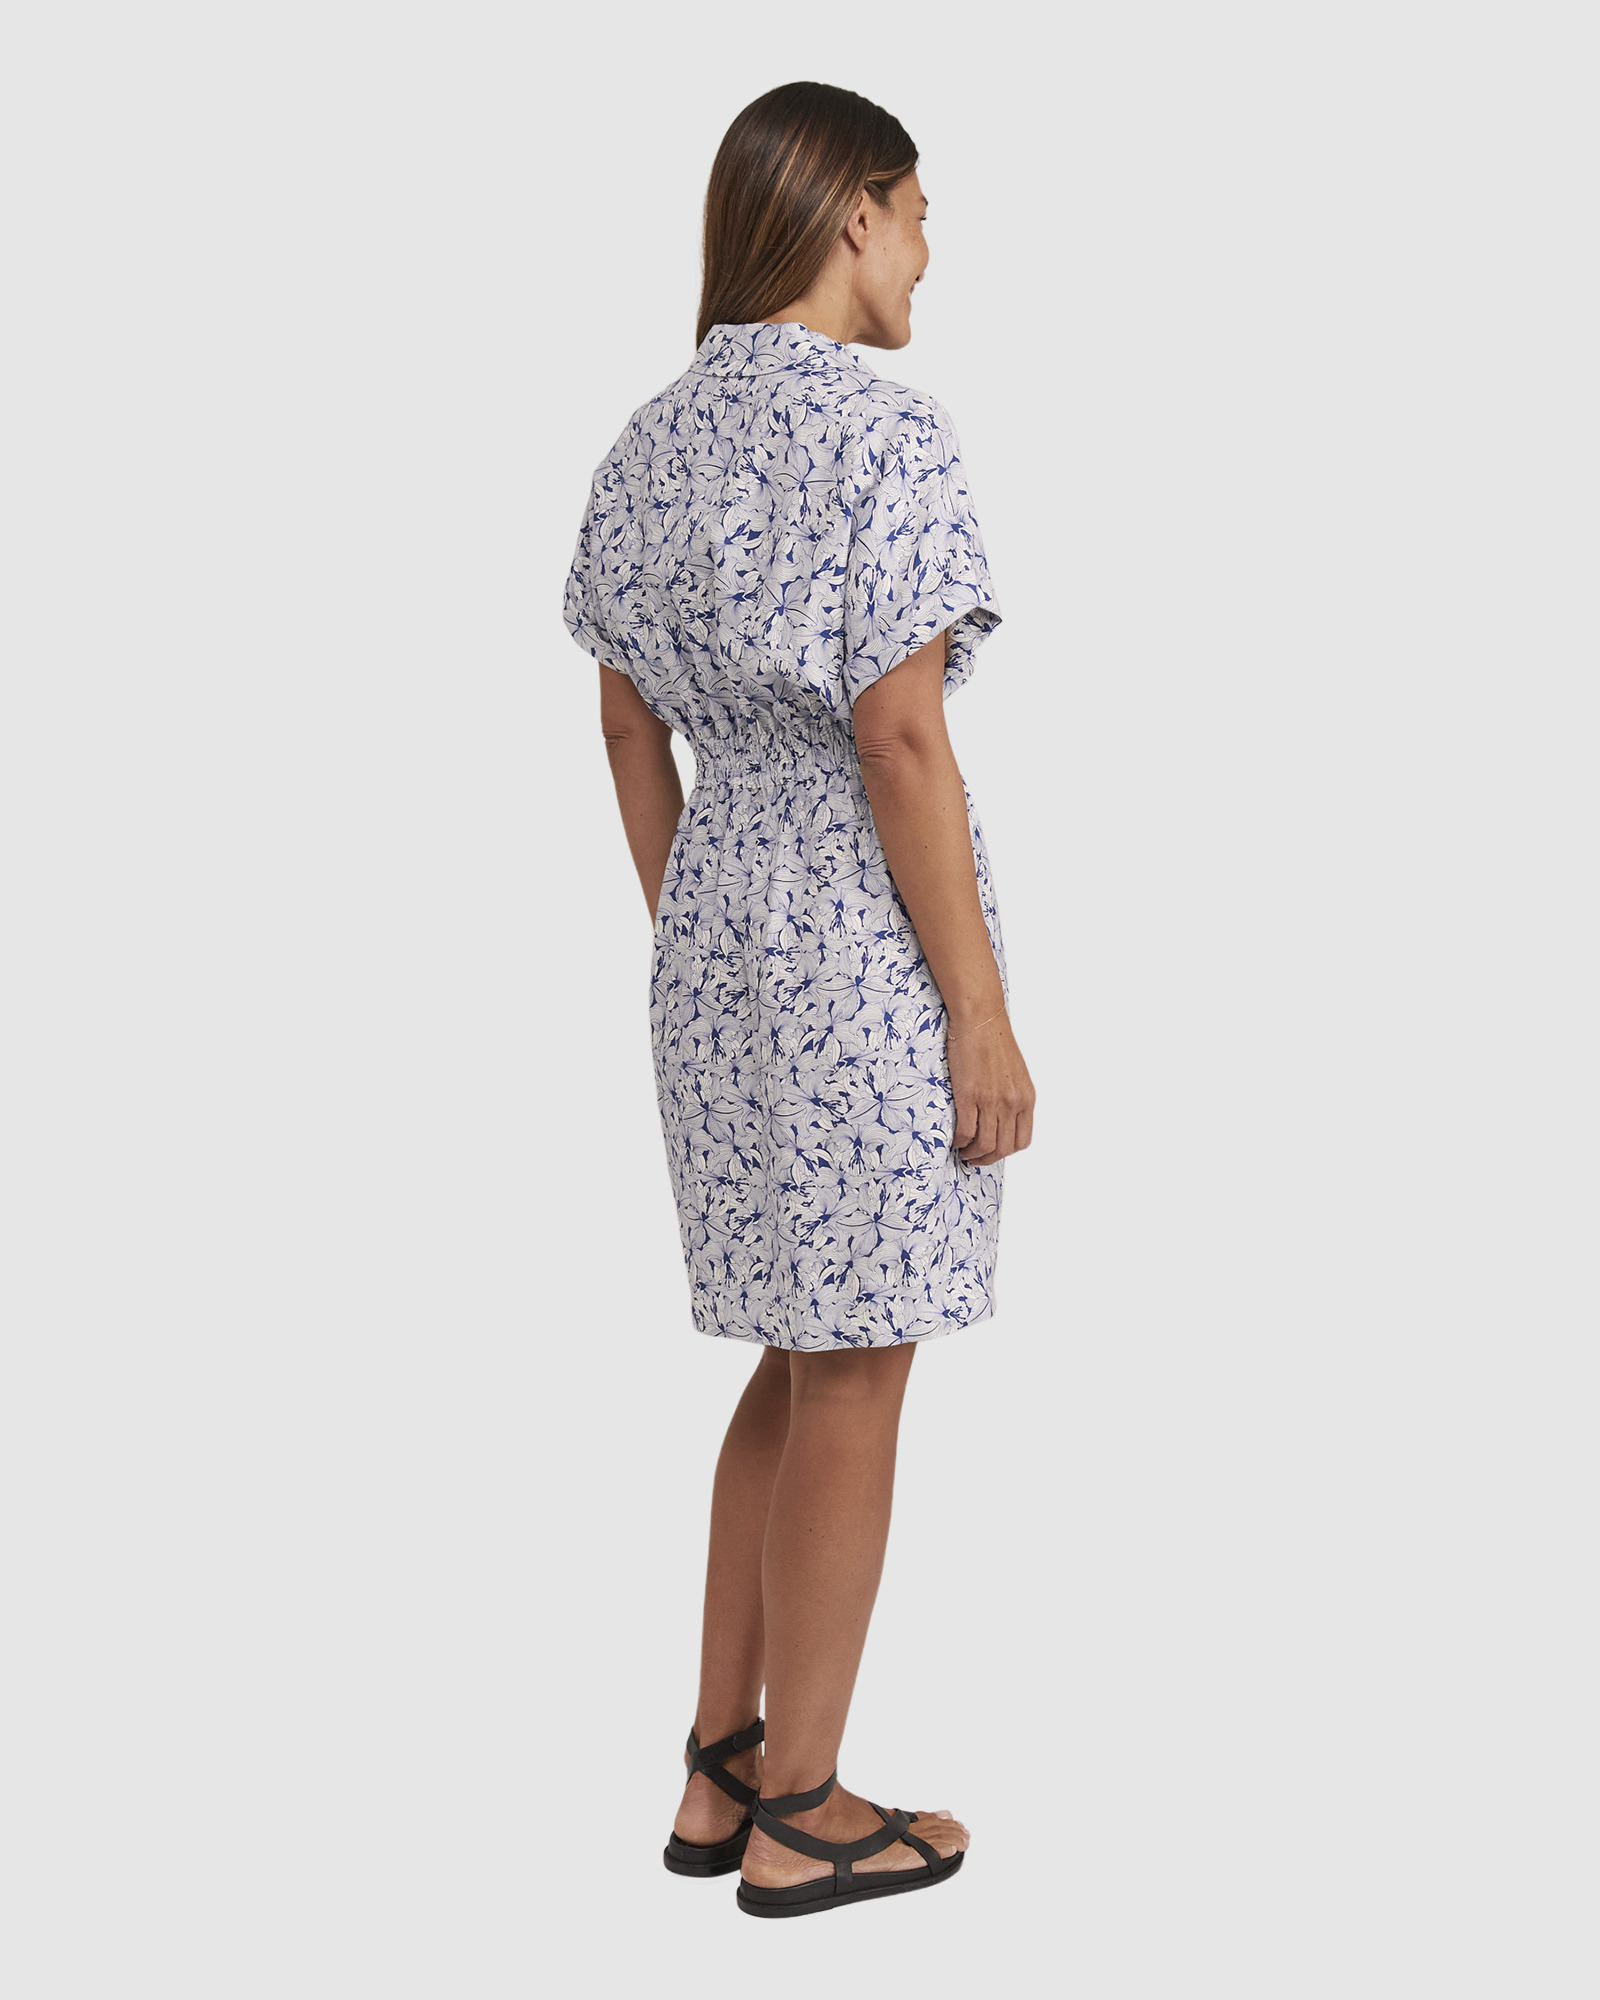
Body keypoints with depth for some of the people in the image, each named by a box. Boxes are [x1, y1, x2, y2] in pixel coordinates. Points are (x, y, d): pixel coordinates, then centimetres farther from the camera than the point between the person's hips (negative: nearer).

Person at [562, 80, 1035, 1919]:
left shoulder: (659, 439, 10)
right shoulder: (882, 430, -14)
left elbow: (630, 728, 12)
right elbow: (900, 741, -18)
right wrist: (983, 1013, -13)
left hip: (718, 933, 8)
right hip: (869, 939, -8)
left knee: (797, 1362, 18)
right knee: (855, 1383, 3)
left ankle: (721, 1771, 25)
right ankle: (798, 1818, 15)